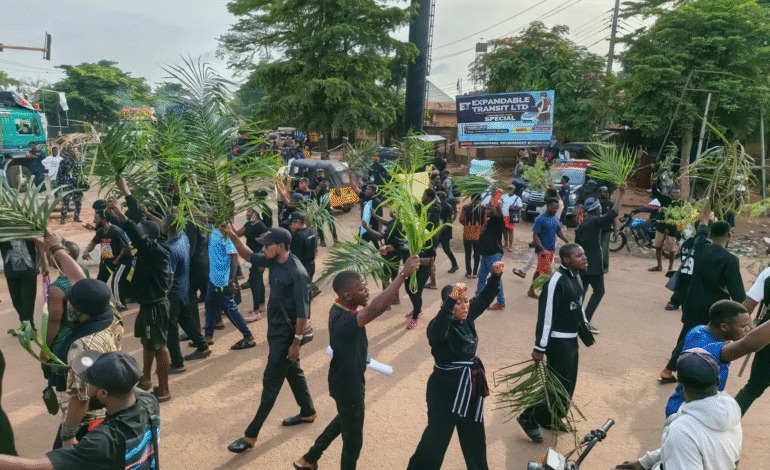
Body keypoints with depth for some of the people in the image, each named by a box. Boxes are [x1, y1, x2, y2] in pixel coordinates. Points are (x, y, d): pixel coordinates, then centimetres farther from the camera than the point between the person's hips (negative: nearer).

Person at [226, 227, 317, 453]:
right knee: (292, 371, 23)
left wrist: (297, 341, -20)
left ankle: (251, 435, 10)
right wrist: (233, 237, -3)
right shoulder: (274, 262, -2)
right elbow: (249, 256, 12)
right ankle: (308, 412, 43)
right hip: (275, 330, 9)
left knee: (271, 381, 0)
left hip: (286, 334, -9)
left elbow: (303, 311, -23)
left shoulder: (296, 273, -25)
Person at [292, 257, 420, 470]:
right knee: (353, 439, 12)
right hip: (348, 386, -10)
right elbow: (375, 309, -54)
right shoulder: (344, 320, -37)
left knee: (344, 421, 33)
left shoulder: (340, 309, -6)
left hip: (345, 380, 10)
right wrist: (402, 274, -55)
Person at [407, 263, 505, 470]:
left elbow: (485, 297, 10)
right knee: (437, 437, -1)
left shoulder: (468, 316, -2)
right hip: (447, 386, -7)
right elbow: (437, 331, -47)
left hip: (470, 384, 7)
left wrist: (495, 275, -6)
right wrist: (451, 300, -58)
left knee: (474, 435, 23)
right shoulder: (440, 325, -23)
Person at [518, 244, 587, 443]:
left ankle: (551, 418, 33)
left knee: (568, 383, 16)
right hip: (558, 341, -9)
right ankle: (529, 418, 8)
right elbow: (546, 315, -22)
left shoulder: (575, 276, 5)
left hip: (571, 338, 9)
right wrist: (540, 348, -21)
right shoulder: (557, 281, -22)